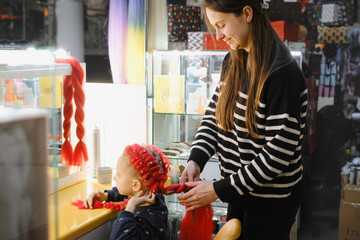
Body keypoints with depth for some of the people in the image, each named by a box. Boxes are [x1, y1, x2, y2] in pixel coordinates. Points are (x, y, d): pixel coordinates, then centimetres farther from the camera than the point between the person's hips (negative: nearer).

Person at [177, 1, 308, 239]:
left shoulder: (282, 71, -24)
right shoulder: (233, 62, 3)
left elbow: (280, 152, -25)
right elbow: (214, 113, 8)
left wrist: (220, 189, -22)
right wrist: (196, 159, -11)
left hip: (272, 200, -7)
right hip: (240, 191, 7)